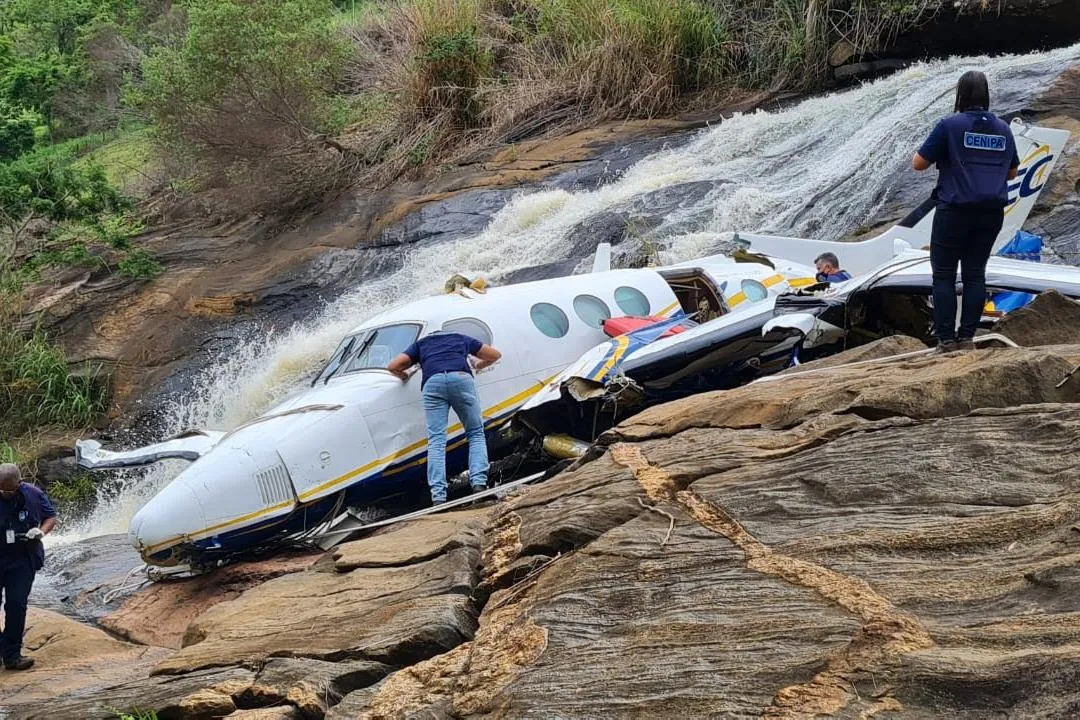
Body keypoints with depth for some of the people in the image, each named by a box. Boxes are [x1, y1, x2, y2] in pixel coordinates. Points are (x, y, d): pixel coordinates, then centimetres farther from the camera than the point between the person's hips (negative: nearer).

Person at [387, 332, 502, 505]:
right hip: (461, 378, 0)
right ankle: (479, 483, -8)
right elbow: (495, 355, 45)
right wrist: (479, 365, 63)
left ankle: (438, 496, -14)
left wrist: (405, 377, 43)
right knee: (476, 434, 10)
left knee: (436, 441, -2)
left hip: (432, 382, 0)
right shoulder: (461, 338, 37)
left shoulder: (421, 343, 34)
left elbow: (393, 366, 23)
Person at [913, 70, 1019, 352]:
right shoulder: (1003, 129, 8)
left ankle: (946, 340, -2)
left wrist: (940, 155, 12)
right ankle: (967, 337, 8)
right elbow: (1011, 172, 18)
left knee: (944, 276, 3)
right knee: (975, 274, 10)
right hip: (992, 213, 5)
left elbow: (918, 164, -6)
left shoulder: (950, 125, -9)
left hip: (955, 212, -5)